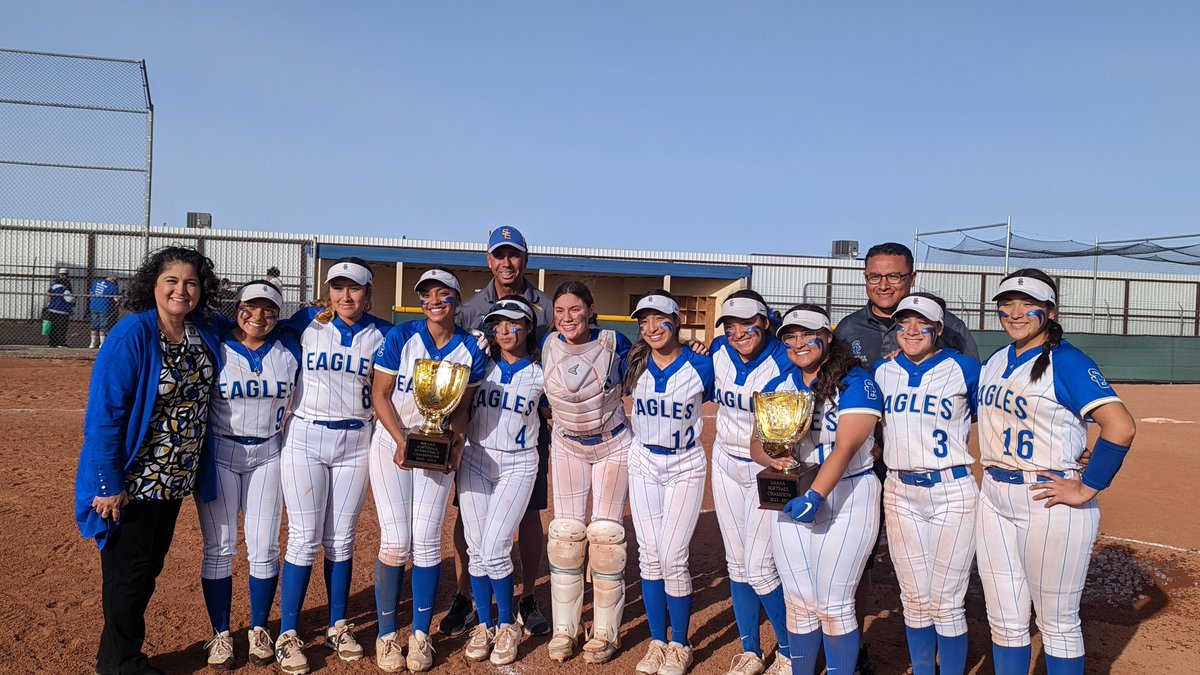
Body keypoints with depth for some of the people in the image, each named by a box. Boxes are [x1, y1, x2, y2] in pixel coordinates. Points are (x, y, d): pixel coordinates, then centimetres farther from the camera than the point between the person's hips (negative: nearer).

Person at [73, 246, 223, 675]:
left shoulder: (205, 332, -1)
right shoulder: (131, 335, -19)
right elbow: (104, 414, -20)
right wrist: (109, 484, -20)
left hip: (176, 478, 7)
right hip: (132, 479, -7)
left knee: (150, 567, 18)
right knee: (127, 571, 7)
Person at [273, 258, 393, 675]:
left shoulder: (381, 334, 1)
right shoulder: (306, 322, -1)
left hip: (355, 443, 2)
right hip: (305, 439, -2)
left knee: (341, 540, 11)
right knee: (304, 540, 0)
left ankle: (338, 626, 24)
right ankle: (287, 635, 11)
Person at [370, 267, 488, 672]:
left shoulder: (471, 350, -4)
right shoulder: (401, 337, -8)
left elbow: (461, 408, 2)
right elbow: (380, 394, -7)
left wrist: (455, 445, -15)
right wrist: (401, 440, -19)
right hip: (391, 444, -1)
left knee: (426, 542, -1)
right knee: (395, 542, -4)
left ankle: (420, 635, 13)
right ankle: (386, 635, 12)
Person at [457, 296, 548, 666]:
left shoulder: (541, 373, -1)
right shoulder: (479, 363, 3)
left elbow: (550, 411, 13)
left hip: (517, 466, -2)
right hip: (474, 460, 3)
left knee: (495, 551, -9)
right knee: (477, 550, 5)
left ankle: (508, 626, 12)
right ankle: (484, 625, 22)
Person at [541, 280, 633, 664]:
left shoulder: (614, 343, -17)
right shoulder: (548, 346, -8)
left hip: (613, 446, -2)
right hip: (567, 447, 3)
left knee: (606, 535, 0)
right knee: (565, 533, 2)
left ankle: (605, 633, 12)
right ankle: (564, 629, 14)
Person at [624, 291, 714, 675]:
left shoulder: (700, 365, -9)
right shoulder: (635, 364, -1)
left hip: (685, 466, -3)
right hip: (643, 463, 3)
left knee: (673, 558, -6)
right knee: (649, 556, 5)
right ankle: (657, 642, 20)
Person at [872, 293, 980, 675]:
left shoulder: (964, 369, -2)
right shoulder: (881, 372, 8)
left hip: (952, 493, -3)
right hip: (899, 492, 3)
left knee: (946, 604, 0)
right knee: (914, 601, 12)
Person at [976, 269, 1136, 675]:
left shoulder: (1066, 361, -11)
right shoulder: (994, 362, 11)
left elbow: (1120, 426, -21)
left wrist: (1087, 490, -18)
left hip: (1049, 501, -6)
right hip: (994, 499, 7)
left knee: (1057, 624, 7)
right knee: (1005, 623, 14)